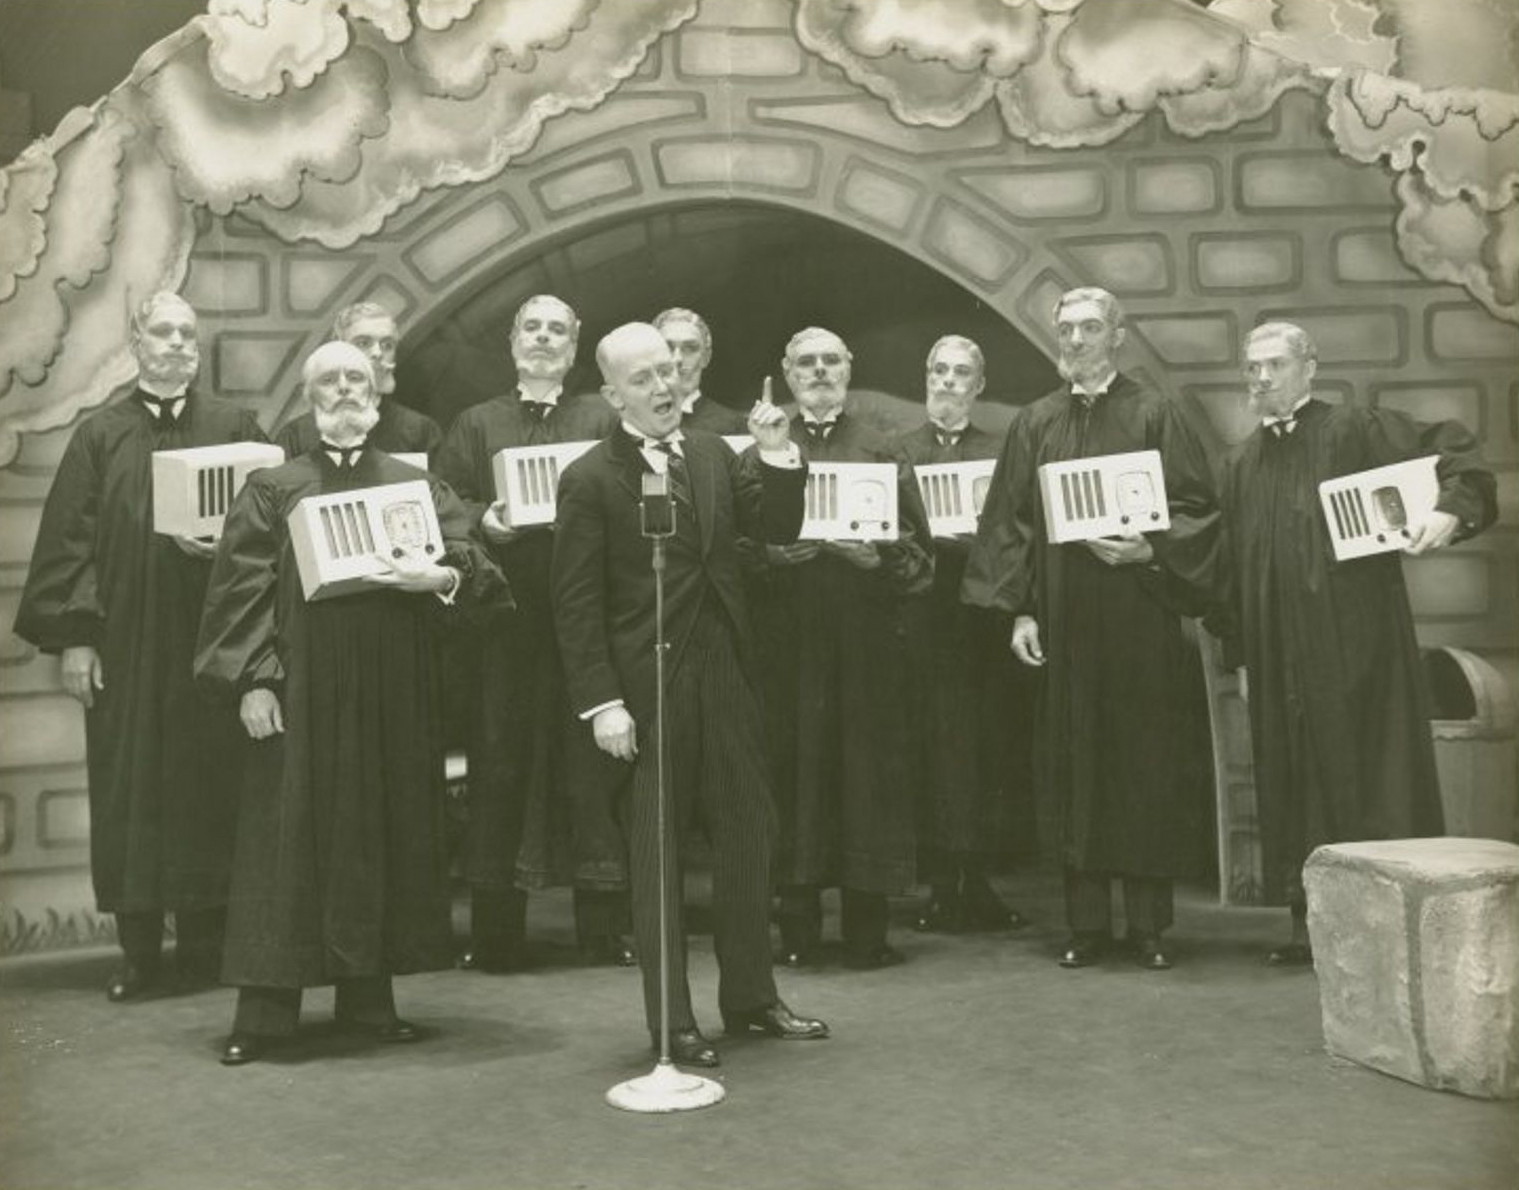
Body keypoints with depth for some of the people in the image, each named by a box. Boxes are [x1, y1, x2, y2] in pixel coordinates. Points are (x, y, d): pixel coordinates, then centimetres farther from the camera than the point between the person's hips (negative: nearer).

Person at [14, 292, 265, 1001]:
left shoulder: (234, 429, 8)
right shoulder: (99, 436, 8)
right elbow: (69, 539, 3)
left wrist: (225, 544, -15)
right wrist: (73, 635, -5)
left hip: (208, 641, 0)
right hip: (125, 644, 1)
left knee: (206, 785, 2)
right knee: (129, 790, 3)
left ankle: (204, 941, 13)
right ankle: (138, 952, 12)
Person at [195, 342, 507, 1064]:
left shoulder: (417, 487, 11)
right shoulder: (272, 491, 7)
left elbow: (475, 571, 3)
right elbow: (240, 590, 1)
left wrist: (442, 577, -18)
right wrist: (252, 679, -9)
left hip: (395, 698, 2)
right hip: (300, 693, -2)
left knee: (384, 836, 5)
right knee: (290, 839, 0)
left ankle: (369, 996, 16)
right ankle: (265, 1009, 7)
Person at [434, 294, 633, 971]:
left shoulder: (604, 421, 13)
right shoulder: (476, 425, 15)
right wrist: (484, 520, -12)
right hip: (503, 617, 1)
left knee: (591, 758, -1)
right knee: (500, 758, 0)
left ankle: (604, 930, 8)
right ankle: (496, 935, 10)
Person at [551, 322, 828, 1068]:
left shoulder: (713, 454, 9)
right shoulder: (590, 480, -8)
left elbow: (777, 528, 8)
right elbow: (576, 604, -11)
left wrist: (777, 455, -6)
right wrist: (602, 703, -16)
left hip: (724, 676, 6)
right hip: (648, 689, -5)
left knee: (748, 836, 12)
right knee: (656, 855, 5)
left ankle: (750, 998, 28)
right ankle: (671, 1022, 18)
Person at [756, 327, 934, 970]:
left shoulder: (881, 451, 12)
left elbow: (918, 551, 7)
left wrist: (876, 554, -12)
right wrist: (774, 551, -12)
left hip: (868, 633, 0)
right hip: (788, 633, 0)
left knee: (867, 766, 0)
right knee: (796, 765, -1)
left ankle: (867, 930, 7)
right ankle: (798, 931, 7)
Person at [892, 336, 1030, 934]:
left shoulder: (1001, 451, 15)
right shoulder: (901, 449, 11)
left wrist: (976, 537, -12)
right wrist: (930, 537, -14)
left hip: (986, 620, 2)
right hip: (925, 616, -1)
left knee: (992, 745, -1)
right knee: (934, 744, -5)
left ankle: (980, 880, 9)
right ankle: (941, 886, 2)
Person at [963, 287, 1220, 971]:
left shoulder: (1153, 415, 3)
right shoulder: (1035, 424, 10)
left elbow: (1197, 509, 1)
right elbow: (1009, 522, 8)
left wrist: (1147, 550, -16)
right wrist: (1020, 610, 0)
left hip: (1141, 623, -2)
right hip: (1064, 624, 2)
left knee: (1147, 769, 2)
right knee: (1074, 769, 3)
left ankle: (1148, 924, 12)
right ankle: (1087, 925, 12)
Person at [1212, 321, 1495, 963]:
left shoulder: (1356, 430, -1)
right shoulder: (1241, 465, 15)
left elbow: (1454, 449, -6)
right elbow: (1232, 568, 15)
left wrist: (1450, 507, -25)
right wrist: (1240, 651, 11)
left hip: (1356, 646, -5)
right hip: (1281, 659, 5)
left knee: (1368, 773, -2)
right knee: (1296, 783, 6)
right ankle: (1311, 921, 14)